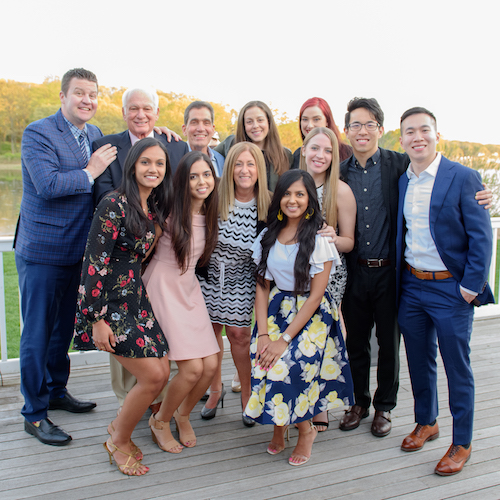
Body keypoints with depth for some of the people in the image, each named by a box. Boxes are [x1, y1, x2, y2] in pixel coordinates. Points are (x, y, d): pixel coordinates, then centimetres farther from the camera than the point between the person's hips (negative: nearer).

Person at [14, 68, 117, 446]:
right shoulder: (38, 133, -13)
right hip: (42, 251, -7)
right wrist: (90, 173, -17)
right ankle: (35, 414, 15)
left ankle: (57, 391, 38)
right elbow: (47, 185, -25)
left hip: (77, 250, 8)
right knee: (38, 332, 1)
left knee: (64, 326, 20)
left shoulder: (95, 135, 10)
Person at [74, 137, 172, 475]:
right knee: (152, 375, -9)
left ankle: (120, 427, 30)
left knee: (163, 373, 5)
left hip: (136, 298, 8)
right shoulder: (114, 205, -16)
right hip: (109, 303, -8)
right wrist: (98, 320, -19)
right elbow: (95, 263, -18)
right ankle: (118, 441, 17)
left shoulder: (157, 208, 8)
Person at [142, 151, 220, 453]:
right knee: (192, 368, -12)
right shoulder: (169, 211, -14)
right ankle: (160, 421, 16)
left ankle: (183, 415, 28)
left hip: (190, 290, 6)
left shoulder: (210, 214, 5)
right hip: (163, 289, -6)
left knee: (210, 365, -1)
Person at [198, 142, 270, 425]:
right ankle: (216, 389, 29)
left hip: (243, 279, -1)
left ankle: (247, 394, 21)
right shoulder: (214, 199, -7)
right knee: (211, 328, 8)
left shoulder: (268, 206, -8)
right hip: (211, 273, 2)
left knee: (239, 334, -1)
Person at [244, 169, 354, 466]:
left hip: (311, 316, -4)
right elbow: (262, 287, 5)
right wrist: (263, 334, -8)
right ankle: (280, 425, 14)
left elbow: (315, 296, -13)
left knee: (283, 368, -21)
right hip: (276, 310, 4)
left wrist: (285, 338, -18)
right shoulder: (268, 236, 5)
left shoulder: (319, 240, -10)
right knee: (264, 363, -16)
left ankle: (306, 429, 10)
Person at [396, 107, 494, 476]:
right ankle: (426, 423, 38)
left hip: (451, 288, -5)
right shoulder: (401, 182, 7)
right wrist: (400, 279, 7)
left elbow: (481, 237, -11)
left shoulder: (464, 177, -9)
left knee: (457, 368, 6)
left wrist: (471, 287, -14)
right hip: (411, 286, 5)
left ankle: (462, 444, 22)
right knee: (419, 361, 17)